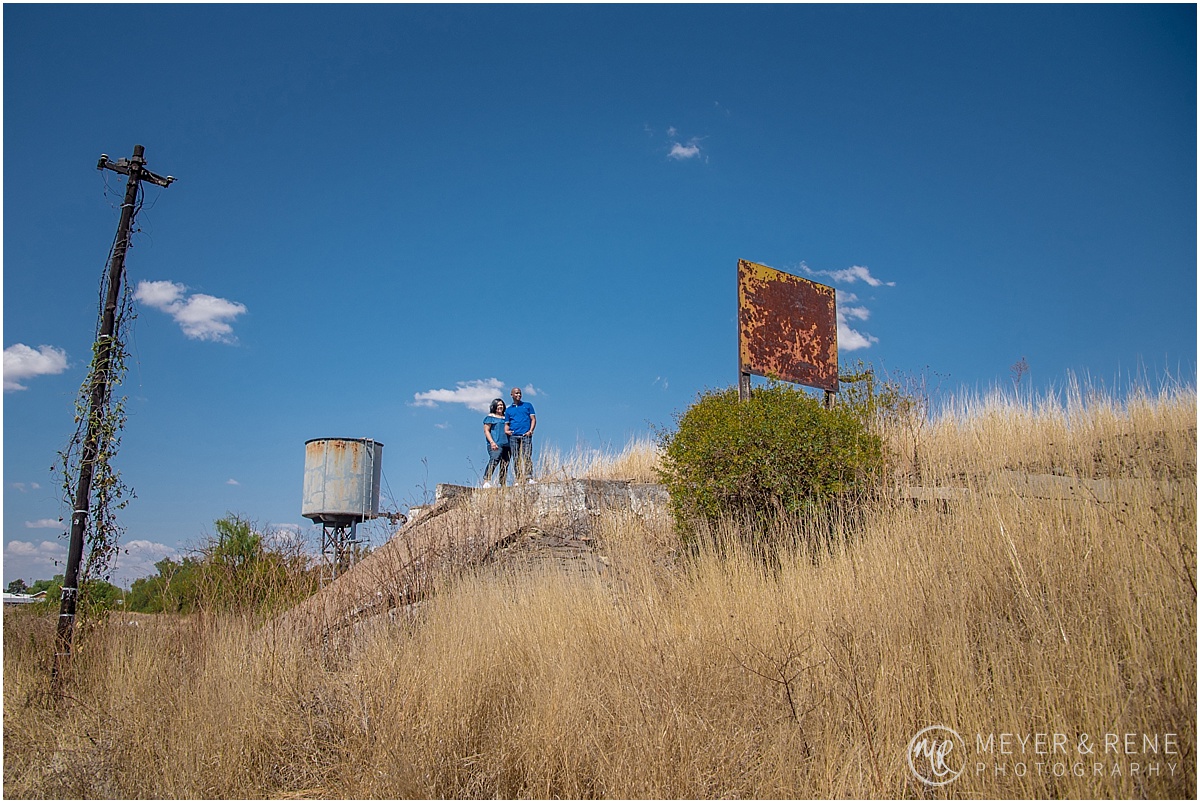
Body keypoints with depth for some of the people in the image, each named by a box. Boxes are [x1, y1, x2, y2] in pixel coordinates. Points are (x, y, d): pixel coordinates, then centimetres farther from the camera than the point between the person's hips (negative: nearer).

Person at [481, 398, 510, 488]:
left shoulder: (505, 418, 23)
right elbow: (486, 430, 0)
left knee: (505, 465, 1)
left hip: (506, 444, 6)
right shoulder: (490, 417, 7)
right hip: (495, 445, -6)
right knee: (494, 460, -26)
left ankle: (502, 484, 4)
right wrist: (492, 442, -12)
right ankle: (486, 481, -31)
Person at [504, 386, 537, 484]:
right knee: (516, 459, -3)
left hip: (525, 435, -2)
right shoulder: (508, 410, 21)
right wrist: (506, 431, -2)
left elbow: (533, 419, 10)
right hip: (513, 436, 2)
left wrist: (530, 431, -6)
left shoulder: (528, 405, 17)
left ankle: (529, 478, -15)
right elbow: (506, 424, 20)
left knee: (527, 457, -13)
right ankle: (516, 480, -3)